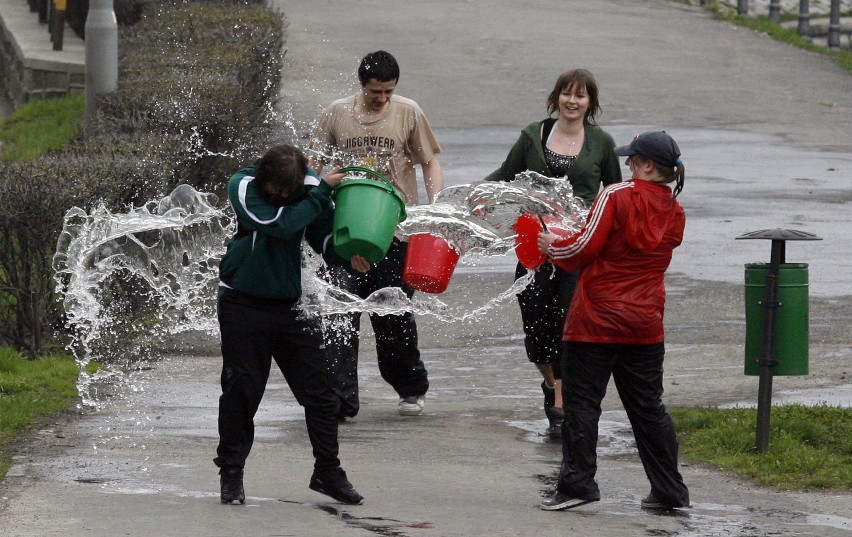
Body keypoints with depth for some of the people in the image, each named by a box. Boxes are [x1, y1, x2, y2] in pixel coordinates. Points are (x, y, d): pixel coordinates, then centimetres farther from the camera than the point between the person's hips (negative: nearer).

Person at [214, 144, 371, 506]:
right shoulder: (242, 187, -14)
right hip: (243, 304, -3)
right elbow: (282, 225, -27)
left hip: (291, 305, 3)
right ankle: (231, 473, 14)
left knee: (318, 391, 2)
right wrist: (322, 192, -20)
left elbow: (324, 236, 2)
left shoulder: (309, 187, -4)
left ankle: (327, 472, 14)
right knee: (241, 391, 1)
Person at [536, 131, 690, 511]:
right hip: (645, 323, 6)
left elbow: (586, 247, -14)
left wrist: (554, 247, 5)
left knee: (582, 401, 2)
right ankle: (669, 490, 13)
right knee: (648, 406, 12)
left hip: (597, 319, -6)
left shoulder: (617, 197, -12)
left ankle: (577, 483, -1)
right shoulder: (674, 213, 8)